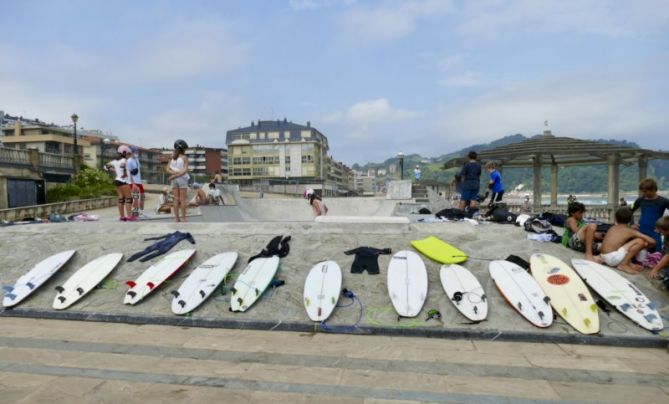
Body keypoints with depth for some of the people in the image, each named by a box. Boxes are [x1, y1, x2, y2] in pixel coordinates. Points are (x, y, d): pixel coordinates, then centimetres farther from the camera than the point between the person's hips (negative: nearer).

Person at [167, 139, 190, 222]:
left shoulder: (172, 158, 9)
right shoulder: (184, 158, -6)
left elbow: (168, 169, 0)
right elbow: (185, 170, -18)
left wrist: (174, 173, -13)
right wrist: (177, 175, -18)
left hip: (174, 180, 5)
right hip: (182, 179, -5)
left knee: (176, 199, 6)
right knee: (182, 199, -2)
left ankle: (177, 219, 6)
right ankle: (183, 218, -2)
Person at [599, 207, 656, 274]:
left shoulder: (613, 227, 16)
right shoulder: (630, 231, 2)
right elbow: (652, 241, 0)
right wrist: (645, 246, 22)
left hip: (605, 257, 7)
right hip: (612, 257, -7)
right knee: (640, 241, -6)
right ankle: (623, 265, -5)